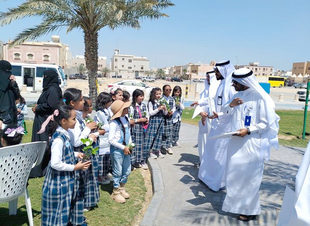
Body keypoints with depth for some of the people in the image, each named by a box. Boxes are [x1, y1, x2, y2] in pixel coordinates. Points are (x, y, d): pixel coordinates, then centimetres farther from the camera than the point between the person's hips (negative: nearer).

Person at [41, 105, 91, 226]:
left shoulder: (64, 135, 1)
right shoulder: (59, 139, -27)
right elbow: (55, 164, -28)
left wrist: (76, 154, 3)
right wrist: (75, 167, -21)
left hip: (66, 178, 9)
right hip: (59, 180, -9)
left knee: (66, 205, 24)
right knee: (58, 206, 9)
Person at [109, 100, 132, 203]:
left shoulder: (126, 119, 5)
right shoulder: (114, 123, -19)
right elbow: (111, 140, -19)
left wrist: (129, 145, 3)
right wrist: (123, 147, -16)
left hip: (126, 148, 7)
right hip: (117, 149, -7)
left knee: (127, 170, 16)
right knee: (118, 172, 5)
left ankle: (121, 188, 36)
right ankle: (116, 192, 23)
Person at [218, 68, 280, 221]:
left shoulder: (261, 98, -14)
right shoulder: (238, 95, 7)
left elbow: (267, 123, -12)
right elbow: (226, 113, 11)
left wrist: (249, 130, -22)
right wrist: (231, 105, -9)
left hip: (252, 144, -7)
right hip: (236, 142, 7)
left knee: (248, 176, 1)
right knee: (235, 174, 14)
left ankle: (250, 209, 17)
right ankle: (237, 203, 31)